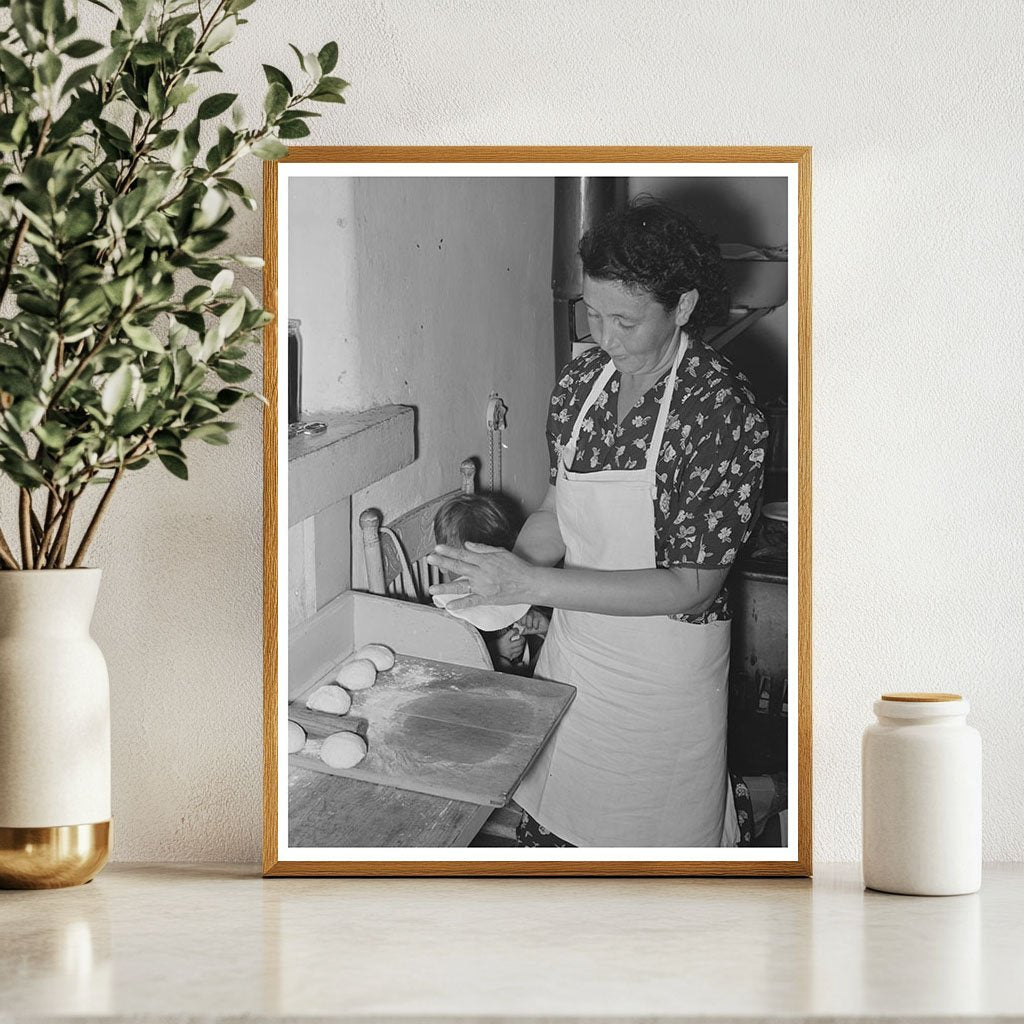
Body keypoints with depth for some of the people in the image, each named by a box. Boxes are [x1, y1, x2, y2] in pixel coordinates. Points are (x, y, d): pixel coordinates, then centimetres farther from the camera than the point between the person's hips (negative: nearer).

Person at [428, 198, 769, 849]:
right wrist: (505, 571, -11)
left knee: (653, 850, 8)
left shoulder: (723, 409, -21)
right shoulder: (585, 378, -1)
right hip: (572, 650, 6)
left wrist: (535, 583, -26)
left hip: (664, 671, -5)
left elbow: (692, 586, -22)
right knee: (549, 827, 14)